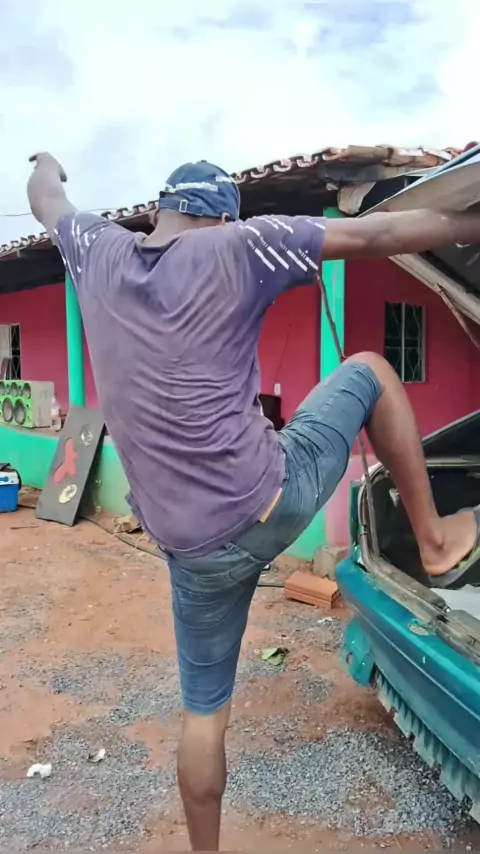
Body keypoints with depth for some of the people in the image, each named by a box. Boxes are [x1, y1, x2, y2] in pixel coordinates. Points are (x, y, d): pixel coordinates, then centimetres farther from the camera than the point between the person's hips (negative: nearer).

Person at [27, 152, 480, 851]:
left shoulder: (99, 255, 5)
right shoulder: (233, 248, -7)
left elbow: (48, 202, 28)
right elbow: (375, 235, -3)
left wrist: (46, 164, 51)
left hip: (194, 548, 4)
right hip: (275, 501, -3)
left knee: (204, 710, 22)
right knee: (370, 370, 18)